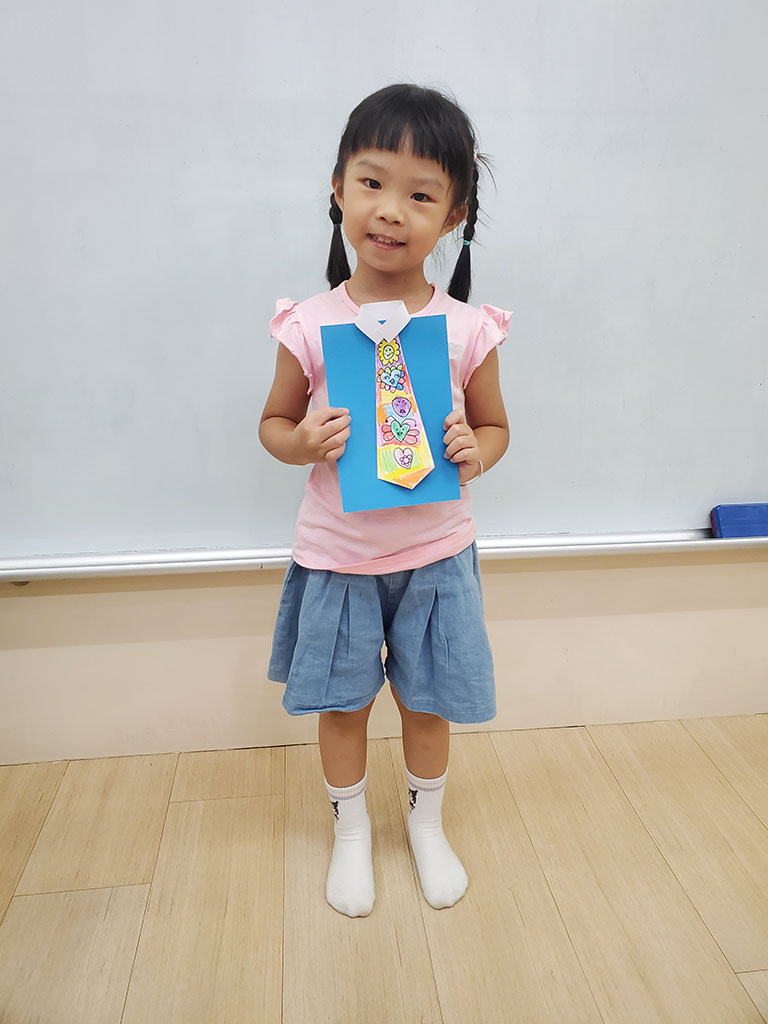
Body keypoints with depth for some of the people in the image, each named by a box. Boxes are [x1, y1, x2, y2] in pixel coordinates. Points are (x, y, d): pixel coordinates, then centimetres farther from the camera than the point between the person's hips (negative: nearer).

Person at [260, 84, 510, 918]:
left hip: (436, 551, 1)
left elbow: (496, 424, 5)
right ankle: (351, 831, 43)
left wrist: (474, 453, -17)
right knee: (341, 705, 15)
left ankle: (426, 823, 46)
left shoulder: (467, 329, -7)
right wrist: (302, 442, -19)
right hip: (335, 554, 0)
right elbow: (273, 421, 3)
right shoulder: (310, 326, -9)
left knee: (428, 701, 15)